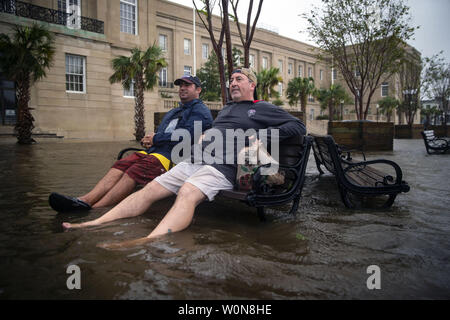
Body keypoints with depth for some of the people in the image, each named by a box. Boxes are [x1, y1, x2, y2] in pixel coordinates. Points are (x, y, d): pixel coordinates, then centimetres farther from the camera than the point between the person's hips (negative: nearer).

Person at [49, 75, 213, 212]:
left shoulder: (200, 111, 5)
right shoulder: (173, 112, 35)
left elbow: (186, 136, -12)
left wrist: (156, 139, -3)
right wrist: (149, 141, 7)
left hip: (172, 157, -8)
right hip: (153, 151, 8)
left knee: (134, 170, -31)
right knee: (121, 165, -18)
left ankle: (94, 209, -42)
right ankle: (85, 200, -34)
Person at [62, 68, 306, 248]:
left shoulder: (263, 109, 13)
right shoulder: (225, 109, 33)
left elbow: (299, 126, 6)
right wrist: (204, 136, 21)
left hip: (222, 166, -7)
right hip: (193, 160, 8)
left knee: (187, 194, -37)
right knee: (150, 189, -8)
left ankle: (148, 241, -59)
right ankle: (96, 224, -14)